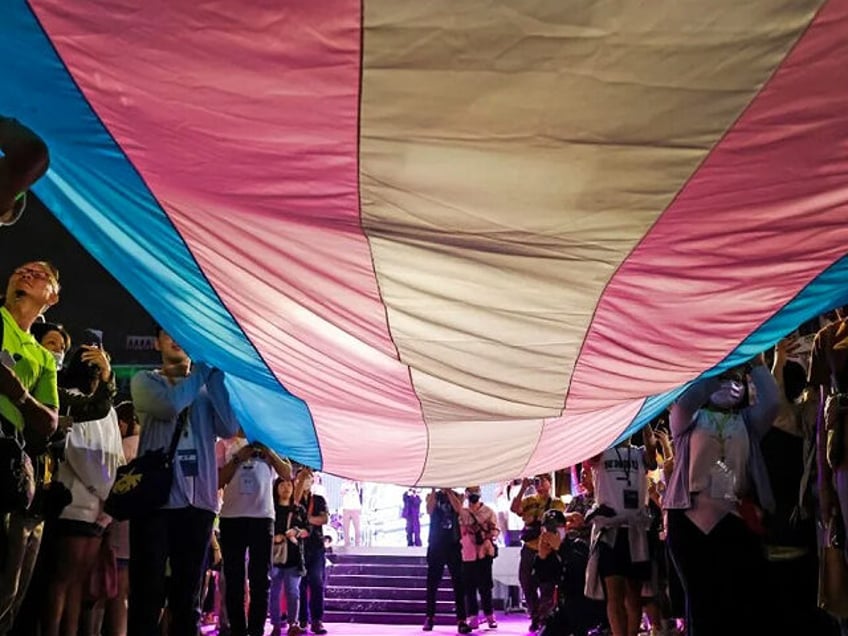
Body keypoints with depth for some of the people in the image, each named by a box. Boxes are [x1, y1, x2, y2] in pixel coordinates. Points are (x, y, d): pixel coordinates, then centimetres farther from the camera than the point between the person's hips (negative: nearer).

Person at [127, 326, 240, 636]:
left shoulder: (207, 386, 16)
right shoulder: (145, 380, 9)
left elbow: (229, 428, -2)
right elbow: (171, 404, -14)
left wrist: (215, 375, -2)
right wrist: (204, 368, -2)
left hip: (198, 500, 3)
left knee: (187, 596, 8)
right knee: (147, 592, -3)